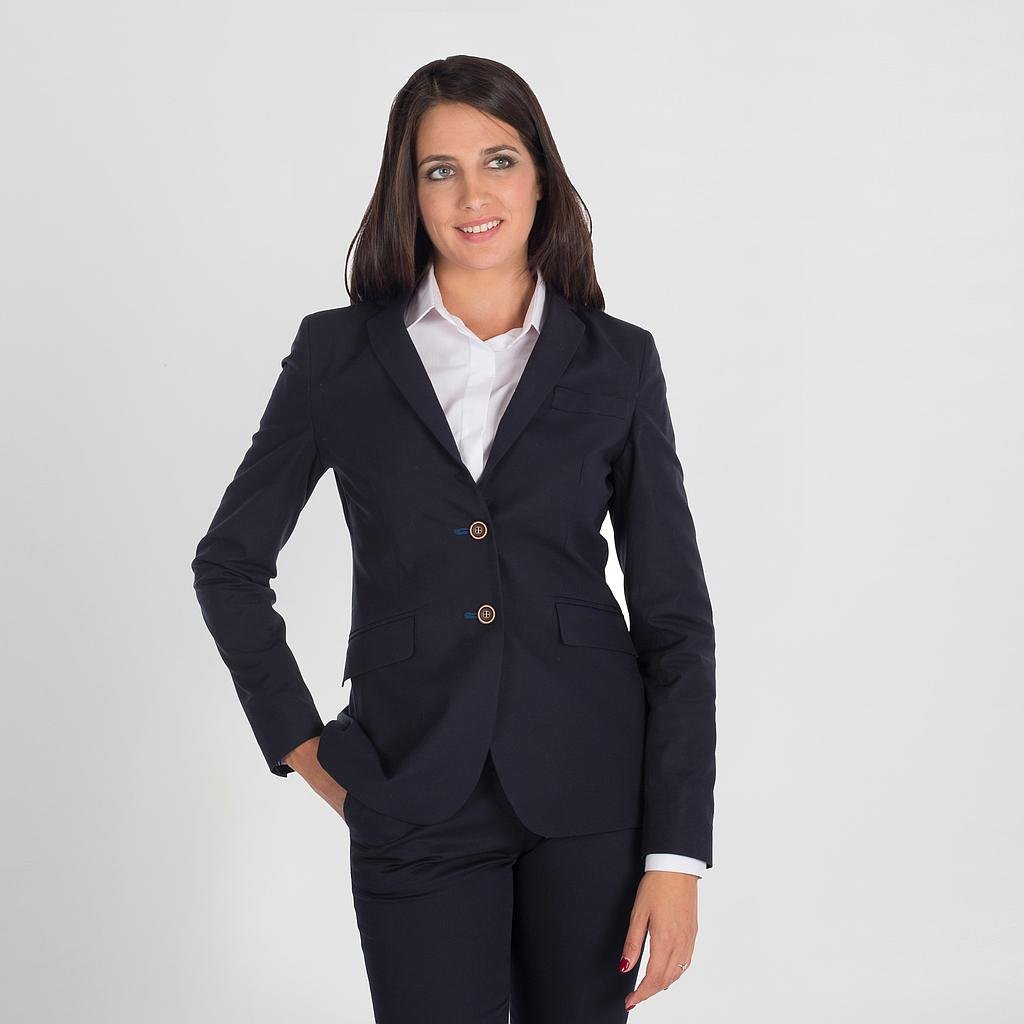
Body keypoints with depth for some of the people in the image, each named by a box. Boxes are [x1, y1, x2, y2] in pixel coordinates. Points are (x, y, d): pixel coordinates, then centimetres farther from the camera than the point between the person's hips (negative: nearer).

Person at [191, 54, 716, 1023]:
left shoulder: (617, 361, 3)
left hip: (590, 791, 1)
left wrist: (678, 855, -4)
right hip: (416, 810, 0)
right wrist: (298, 742, 4)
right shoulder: (339, 352, 3)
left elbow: (675, 615, 1)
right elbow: (230, 562, 12)